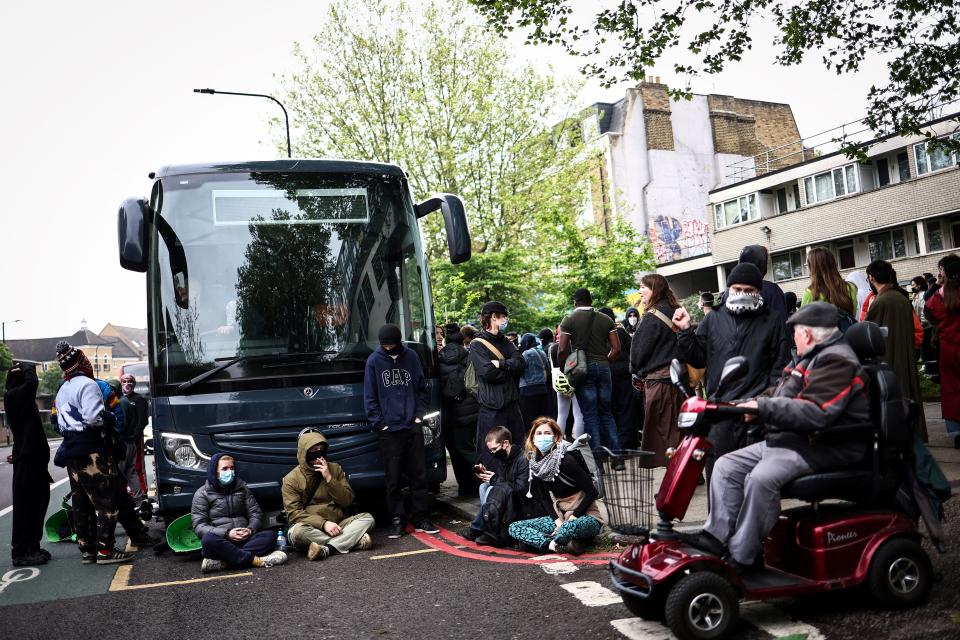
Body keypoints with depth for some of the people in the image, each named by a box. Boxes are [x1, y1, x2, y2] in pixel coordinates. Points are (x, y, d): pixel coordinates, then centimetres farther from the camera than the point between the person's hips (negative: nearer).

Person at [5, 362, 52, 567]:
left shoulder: (23, 398, 16)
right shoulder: (12, 396, -11)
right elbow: (32, 381, -31)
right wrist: (26, 367, -10)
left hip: (34, 458, 9)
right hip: (26, 459, -9)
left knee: (36, 503, 13)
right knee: (25, 505, -5)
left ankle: (31, 548, 22)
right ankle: (20, 552, 1)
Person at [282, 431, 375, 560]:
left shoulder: (335, 469, 6)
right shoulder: (291, 479, -4)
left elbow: (347, 501, 0)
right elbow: (294, 513, -11)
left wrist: (329, 479, -13)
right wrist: (323, 523, -24)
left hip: (336, 525, 3)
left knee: (367, 518, -19)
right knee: (297, 532, -36)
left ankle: (326, 549, -32)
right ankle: (354, 541, -29)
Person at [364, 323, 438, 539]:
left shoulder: (411, 356, 5)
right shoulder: (374, 361, 0)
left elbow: (421, 388, 12)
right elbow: (369, 396, 2)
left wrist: (419, 414, 2)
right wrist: (378, 423, -4)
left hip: (413, 426, 2)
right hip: (389, 429, -2)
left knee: (419, 474, 6)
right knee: (393, 478, 2)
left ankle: (421, 517, 16)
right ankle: (397, 520, 12)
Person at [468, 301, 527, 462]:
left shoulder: (505, 342, 15)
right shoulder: (477, 345, -4)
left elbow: (521, 363, 0)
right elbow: (488, 372, -18)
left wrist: (501, 363, -14)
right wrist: (510, 367, -4)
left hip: (512, 404, 7)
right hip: (492, 408, -6)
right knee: (489, 454, -3)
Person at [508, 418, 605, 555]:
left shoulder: (566, 460, -19)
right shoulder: (535, 463, 0)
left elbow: (592, 492, -16)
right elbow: (545, 498, 7)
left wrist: (573, 517, -18)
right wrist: (557, 520, -9)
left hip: (586, 516, -7)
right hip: (560, 514, 7)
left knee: (573, 527, -43)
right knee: (514, 528, -8)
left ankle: (547, 542, -15)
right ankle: (562, 545, -22)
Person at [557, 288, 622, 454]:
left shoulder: (568, 320, -1)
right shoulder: (606, 319, 8)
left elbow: (562, 349, -8)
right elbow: (616, 348, 3)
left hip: (581, 368, -3)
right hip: (603, 367, 3)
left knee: (590, 415, 0)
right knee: (606, 412, 12)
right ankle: (615, 451, 9)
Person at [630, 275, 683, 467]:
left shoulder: (652, 317, -14)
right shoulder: (675, 312, 10)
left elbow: (639, 349, -10)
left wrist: (637, 372, 8)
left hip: (658, 379, -8)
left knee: (663, 430, -1)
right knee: (678, 428, 14)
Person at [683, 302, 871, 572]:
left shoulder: (836, 361, -14)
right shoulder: (810, 358, 21)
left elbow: (815, 412, -26)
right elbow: (780, 393, 25)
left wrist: (764, 407, -26)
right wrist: (753, 404, 5)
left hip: (826, 446, -11)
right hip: (791, 439, 11)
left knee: (762, 477, -32)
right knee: (727, 466, 0)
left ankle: (741, 557, -23)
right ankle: (716, 535, -6)